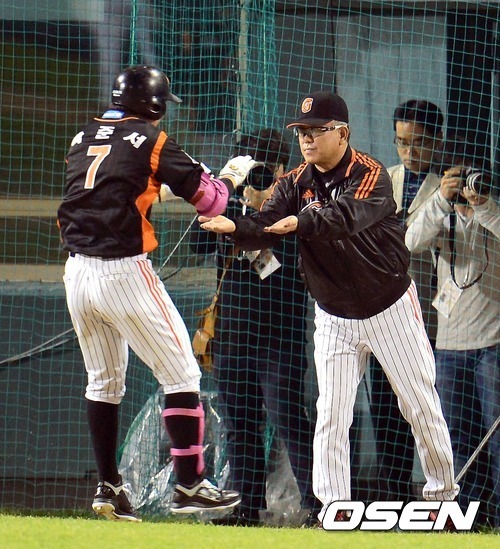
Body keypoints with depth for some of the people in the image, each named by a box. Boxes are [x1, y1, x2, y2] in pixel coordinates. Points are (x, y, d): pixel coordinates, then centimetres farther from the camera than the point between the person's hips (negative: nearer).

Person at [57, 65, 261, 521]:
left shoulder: (84, 138, 13)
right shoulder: (151, 141, -4)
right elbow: (209, 200, -2)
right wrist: (230, 176, 17)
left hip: (77, 273, 6)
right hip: (124, 273, -6)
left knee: (103, 381, 18)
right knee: (181, 375, 2)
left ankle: (109, 488, 16)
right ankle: (189, 484, -2)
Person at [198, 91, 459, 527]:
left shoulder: (371, 175, -19)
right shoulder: (295, 184, -3)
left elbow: (349, 215, -39)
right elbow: (265, 227, -15)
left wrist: (302, 222, -57)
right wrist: (233, 227, -38)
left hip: (391, 307, -4)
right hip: (334, 318, 4)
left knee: (421, 405, 5)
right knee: (331, 414, -4)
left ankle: (442, 493, 21)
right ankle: (334, 507, 1)